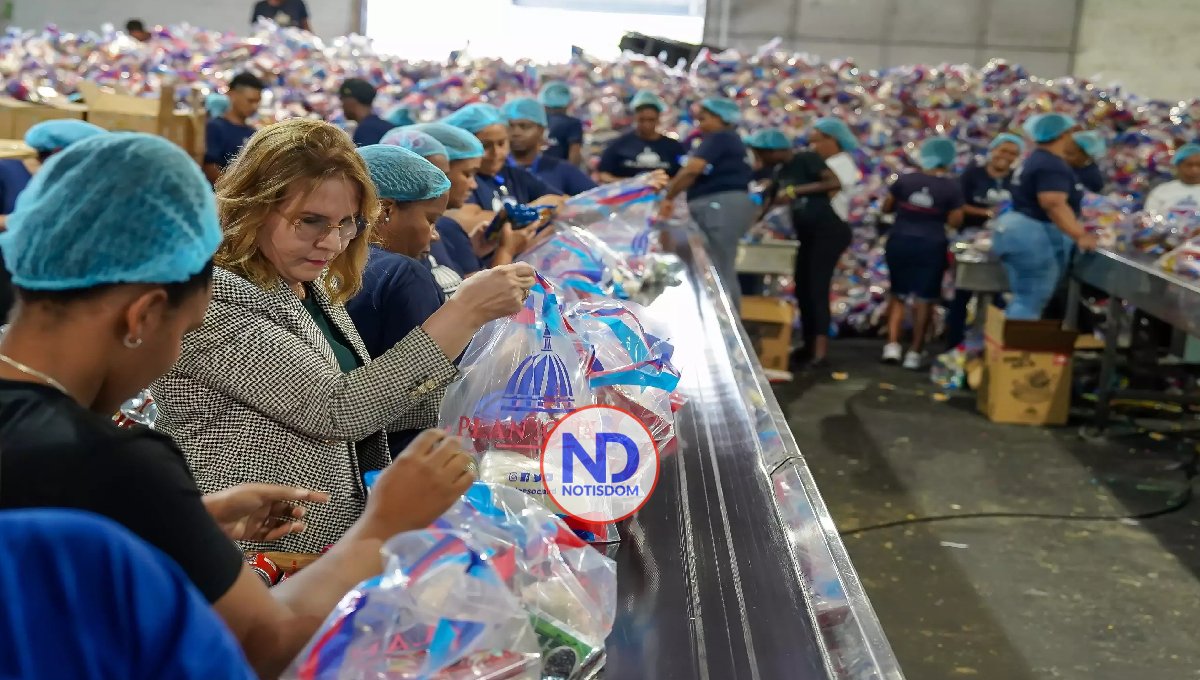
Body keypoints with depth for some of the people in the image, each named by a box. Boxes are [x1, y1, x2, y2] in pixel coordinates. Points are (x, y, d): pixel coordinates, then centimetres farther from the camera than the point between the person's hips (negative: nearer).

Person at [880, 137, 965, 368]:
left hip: (900, 241, 2)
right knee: (924, 298, 8)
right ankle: (915, 352, 9)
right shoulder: (952, 186, -6)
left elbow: (886, 208, 8)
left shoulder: (905, 179, -1)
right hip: (931, 245, -2)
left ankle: (892, 344, 2)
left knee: (898, 293, 15)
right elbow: (955, 221, -6)